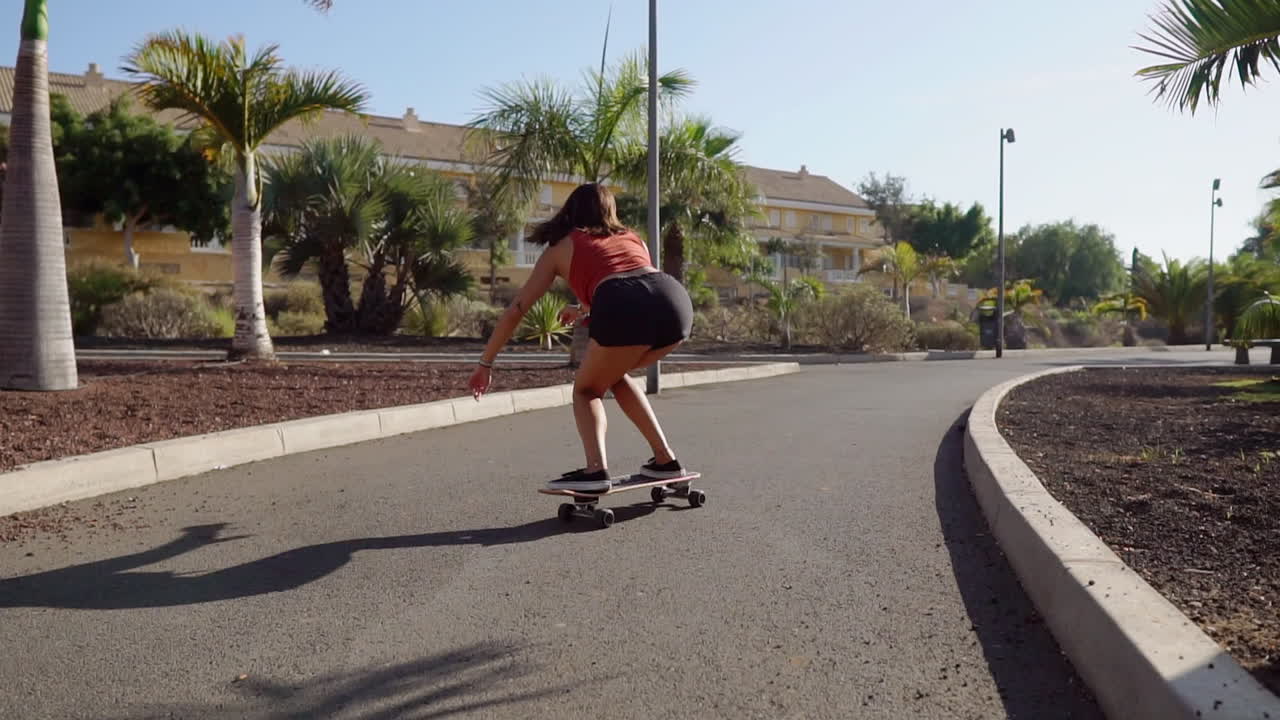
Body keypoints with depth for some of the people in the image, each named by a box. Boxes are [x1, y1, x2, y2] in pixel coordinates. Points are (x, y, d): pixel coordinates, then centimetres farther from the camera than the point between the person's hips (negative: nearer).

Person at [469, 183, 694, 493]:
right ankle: (664, 459, 27)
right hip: (676, 301, 5)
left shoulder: (561, 247, 26)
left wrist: (485, 363, 33)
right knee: (613, 376, 29)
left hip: (625, 311, -5)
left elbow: (517, 309, 25)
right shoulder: (632, 238, 36)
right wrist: (585, 311, 67)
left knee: (587, 388, 18)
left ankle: (596, 469, -6)